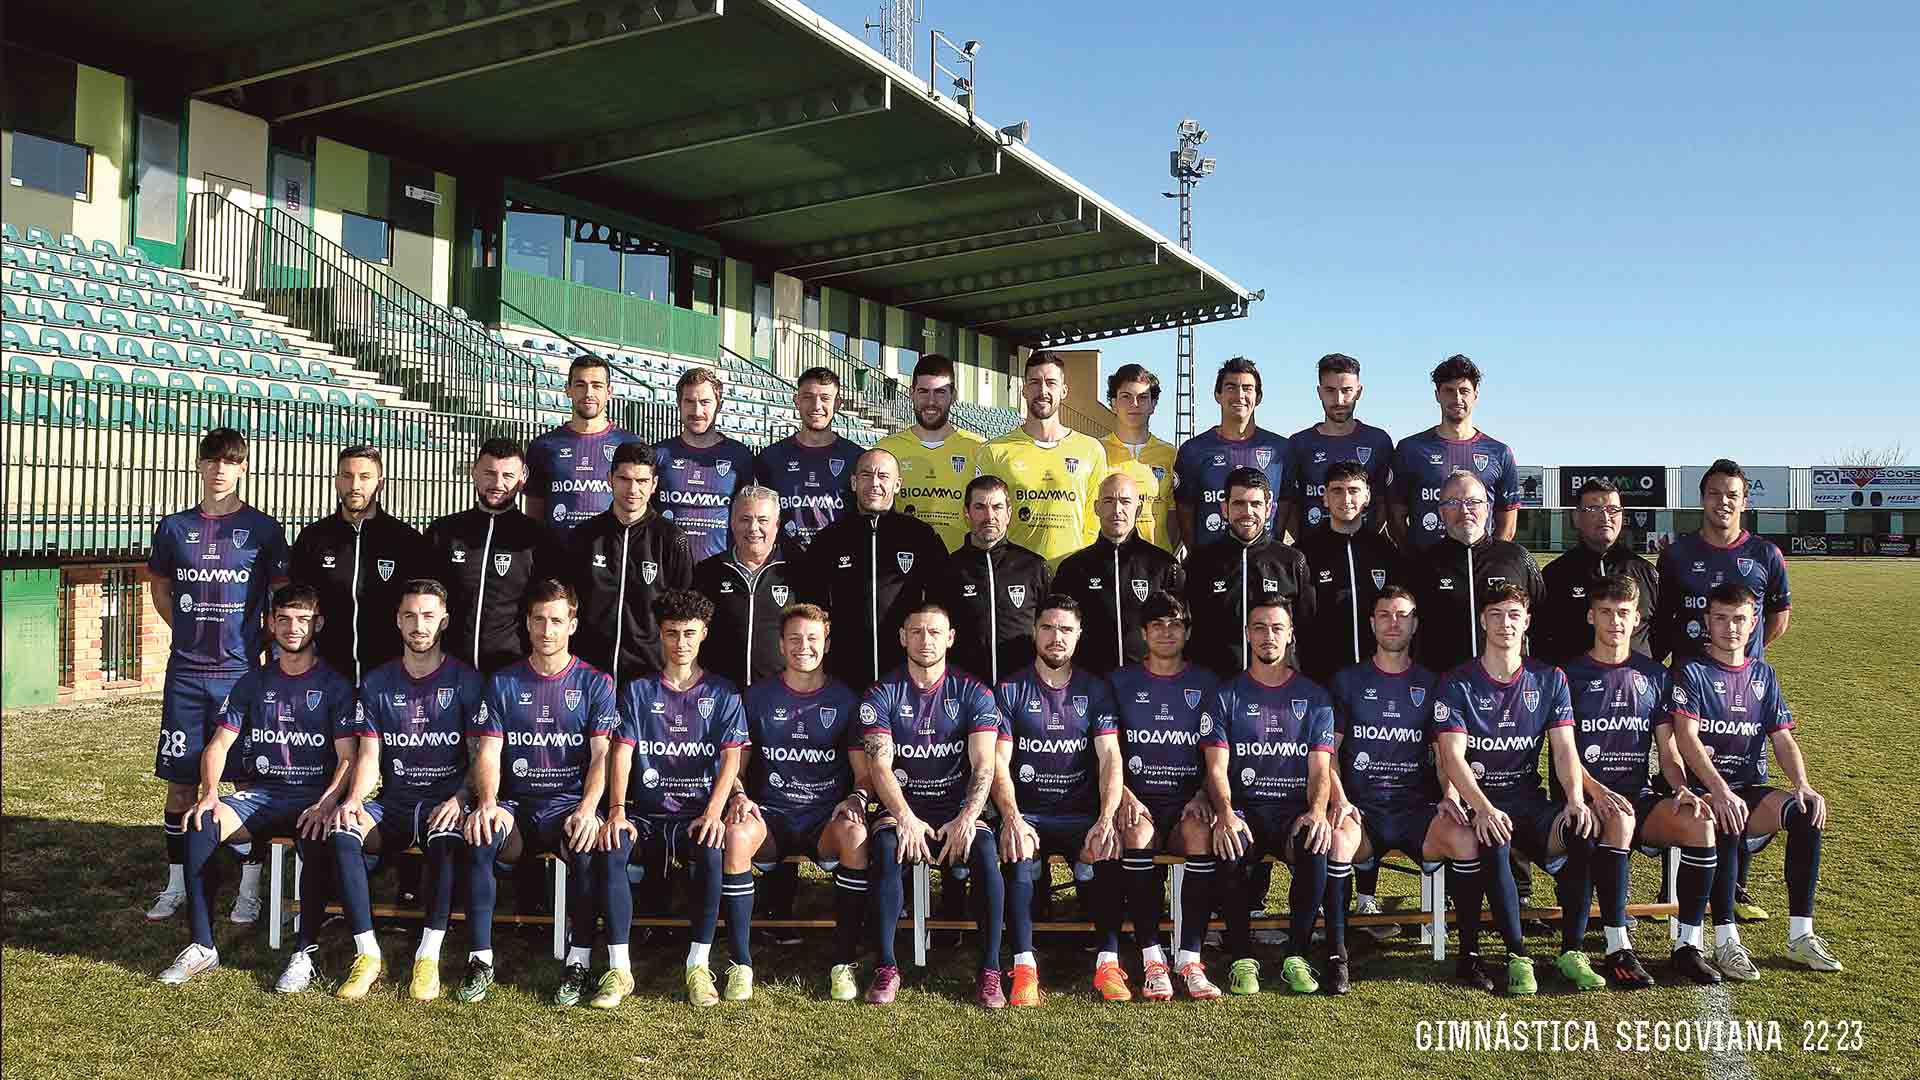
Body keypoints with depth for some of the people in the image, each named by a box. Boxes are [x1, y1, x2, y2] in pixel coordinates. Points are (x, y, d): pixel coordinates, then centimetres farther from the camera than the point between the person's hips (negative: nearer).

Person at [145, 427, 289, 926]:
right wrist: (191, 632, 10)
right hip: (185, 673, 3)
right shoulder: (174, 528, 7)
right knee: (180, 781, 7)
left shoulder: (264, 529, 0)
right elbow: (159, 587, 20)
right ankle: (176, 884, 20)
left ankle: (250, 889, 12)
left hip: (241, 671, -2)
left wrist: (259, 644, -1)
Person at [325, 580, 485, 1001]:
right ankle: (367, 954, -23)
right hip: (393, 803, 3)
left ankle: (428, 955, -27)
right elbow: (369, 756, 5)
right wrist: (354, 798, -15)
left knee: (447, 839, -37)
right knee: (341, 830, -28)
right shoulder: (377, 683, 11)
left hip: (445, 802, -3)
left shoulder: (465, 681, 2)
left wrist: (459, 800, -20)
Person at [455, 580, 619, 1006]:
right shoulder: (503, 683, 11)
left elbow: (602, 755, -4)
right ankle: (480, 959, -21)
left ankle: (578, 962, -23)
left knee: (587, 844, -35)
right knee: (480, 834, -31)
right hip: (516, 804, 2)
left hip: (570, 805, -2)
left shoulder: (595, 684, 6)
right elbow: (488, 752, 2)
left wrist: (587, 809, -22)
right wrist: (487, 802, -19)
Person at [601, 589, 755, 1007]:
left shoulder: (723, 693, 11)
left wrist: (713, 813, -19)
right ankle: (618, 969, -24)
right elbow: (622, 752, 1)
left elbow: (731, 758, -1)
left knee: (714, 849, -35)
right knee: (608, 846, -31)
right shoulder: (638, 691, 13)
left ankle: (698, 965, -23)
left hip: (699, 815, -1)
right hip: (647, 815, 1)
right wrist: (617, 810, -16)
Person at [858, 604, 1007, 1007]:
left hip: (957, 810, 0)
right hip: (900, 808, 0)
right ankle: (886, 968, -24)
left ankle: (989, 971, -22)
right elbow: (879, 765, -9)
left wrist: (966, 819, -25)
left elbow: (984, 766, -7)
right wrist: (906, 819, -25)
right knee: (886, 848, -33)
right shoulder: (883, 694, 3)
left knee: (986, 849, -31)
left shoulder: (972, 693, 4)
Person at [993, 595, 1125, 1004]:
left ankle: (1108, 963, -23)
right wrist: (1012, 819, -24)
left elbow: (1110, 758, -3)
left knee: (1112, 850, -29)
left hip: (1082, 813, 1)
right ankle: (1024, 967, -31)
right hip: (1026, 812, -1)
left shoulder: (1095, 690, 9)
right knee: (1017, 852, -33)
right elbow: (999, 764, -5)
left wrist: (1105, 820, -20)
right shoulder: (1010, 690, 5)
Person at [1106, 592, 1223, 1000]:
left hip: (1189, 801, 1)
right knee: (1137, 832, -35)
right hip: (1139, 801, 0)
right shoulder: (1121, 683, 12)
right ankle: (1151, 960, -29)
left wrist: (1203, 795, -8)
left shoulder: (1206, 684, 13)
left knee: (1201, 832, -34)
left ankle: (1191, 960, -30)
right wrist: (1126, 796, -11)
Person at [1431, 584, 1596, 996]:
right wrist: (1484, 808, -29)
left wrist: (1575, 799, -20)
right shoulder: (1457, 684, -1)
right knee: (1493, 843, -36)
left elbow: (1565, 749, 0)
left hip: (1529, 798, 3)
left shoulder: (1549, 680, 10)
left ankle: (1572, 951, -15)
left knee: (1580, 834, -29)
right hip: (1476, 798, -2)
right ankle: (1518, 955, -22)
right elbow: (1453, 758, -12)